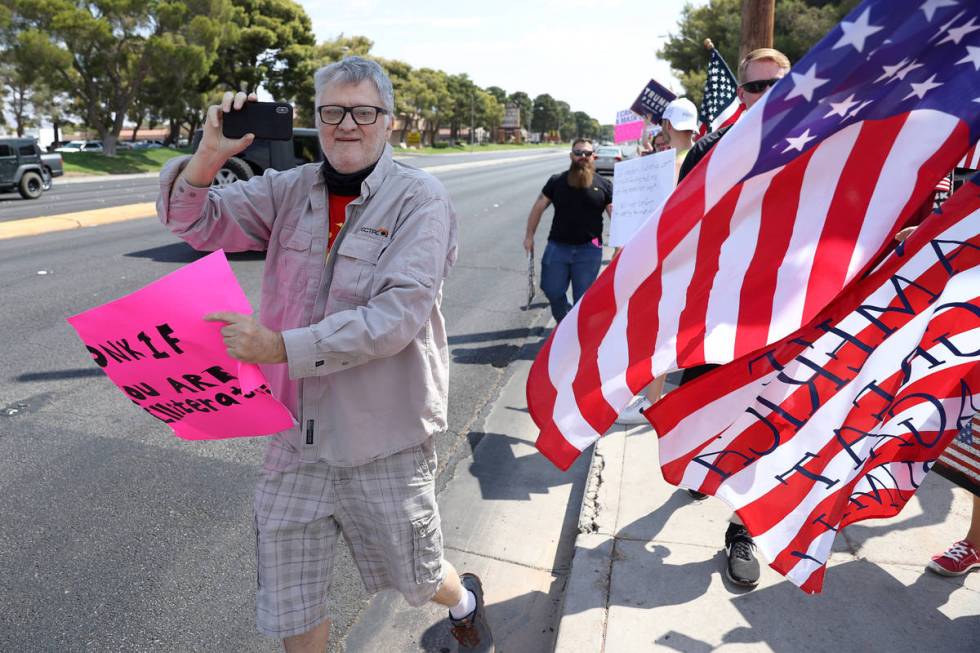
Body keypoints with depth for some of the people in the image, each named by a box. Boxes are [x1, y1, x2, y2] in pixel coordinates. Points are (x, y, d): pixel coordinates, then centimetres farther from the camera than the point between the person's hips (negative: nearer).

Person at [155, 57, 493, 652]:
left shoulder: (420, 199, -11)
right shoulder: (291, 189, 3)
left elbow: (398, 313, -22)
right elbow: (197, 223, 3)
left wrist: (282, 346, -27)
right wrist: (208, 156, -16)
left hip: (384, 436, -4)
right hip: (296, 429, 4)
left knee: (417, 579, 19)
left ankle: (465, 602, 55)